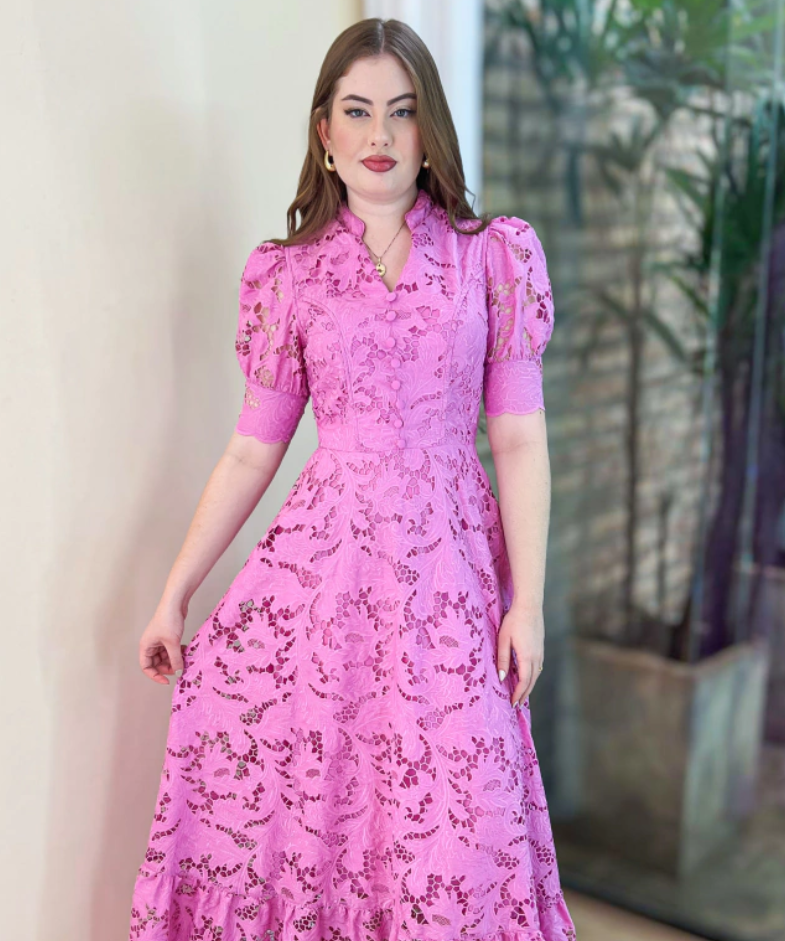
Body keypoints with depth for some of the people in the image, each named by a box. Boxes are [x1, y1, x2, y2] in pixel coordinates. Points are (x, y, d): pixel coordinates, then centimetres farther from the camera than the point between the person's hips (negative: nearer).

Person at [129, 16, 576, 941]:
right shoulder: (288, 274, 5)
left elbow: (519, 438, 1)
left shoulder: (496, 256, 3)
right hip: (323, 552, 1)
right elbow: (252, 451, 7)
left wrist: (528, 598, -3)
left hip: (448, 560, -1)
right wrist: (173, 595, 6)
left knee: (453, 815, 2)